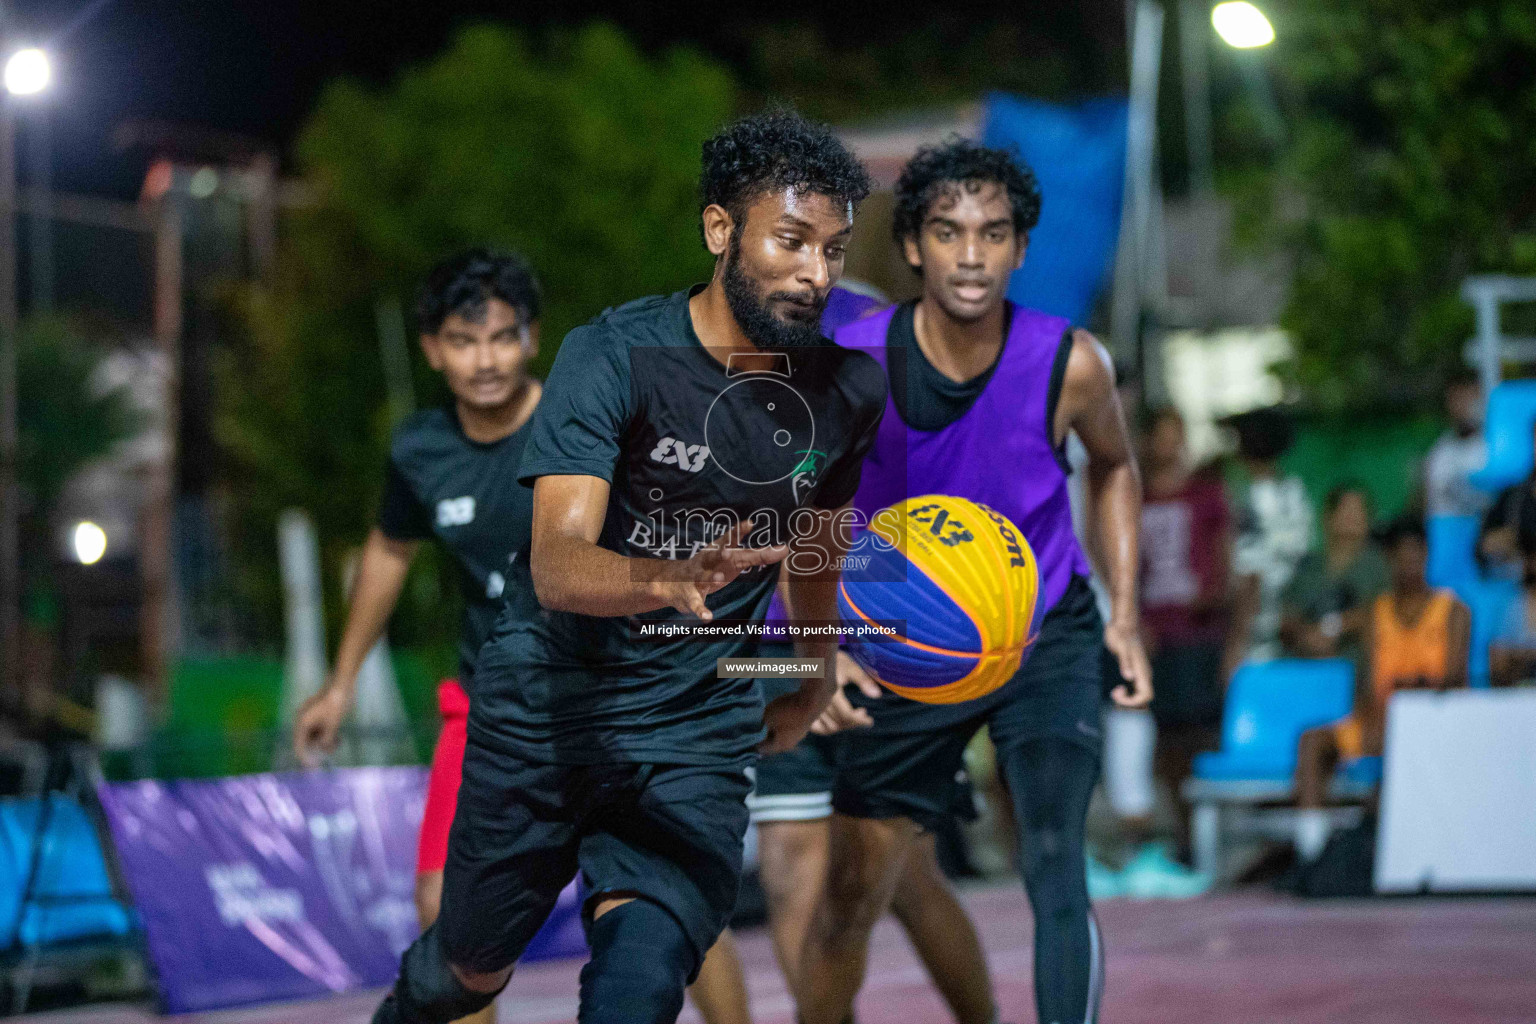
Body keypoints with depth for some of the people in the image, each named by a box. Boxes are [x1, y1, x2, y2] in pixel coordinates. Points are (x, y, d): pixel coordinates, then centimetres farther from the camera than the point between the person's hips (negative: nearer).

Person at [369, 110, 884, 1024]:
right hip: (547, 699, -2)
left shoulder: (849, 391, -5)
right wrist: (673, 580, -51)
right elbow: (556, 564, -31)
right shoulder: (616, 356, -19)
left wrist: (816, 683, 29)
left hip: (699, 727, 2)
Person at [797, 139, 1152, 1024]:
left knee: (1056, 869, -20)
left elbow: (1114, 465, 6)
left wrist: (1126, 614, -1)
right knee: (849, 904, 7)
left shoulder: (1070, 364, -17)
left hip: (1047, 639, -1)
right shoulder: (848, 369, -19)